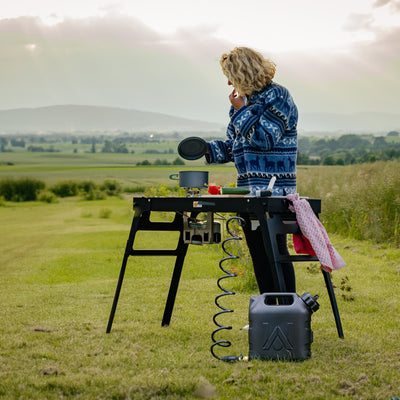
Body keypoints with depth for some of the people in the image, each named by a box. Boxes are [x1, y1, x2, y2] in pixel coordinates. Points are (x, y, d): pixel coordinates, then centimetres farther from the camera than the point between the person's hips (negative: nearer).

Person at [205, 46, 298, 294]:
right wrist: (205, 149, 5)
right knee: (258, 254, 11)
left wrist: (240, 110, -9)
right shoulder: (246, 100, 17)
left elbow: (263, 138, -17)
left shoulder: (277, 96, -6)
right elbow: (232, 147, 21)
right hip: (248, 191, 9)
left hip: (274, 191, -9)